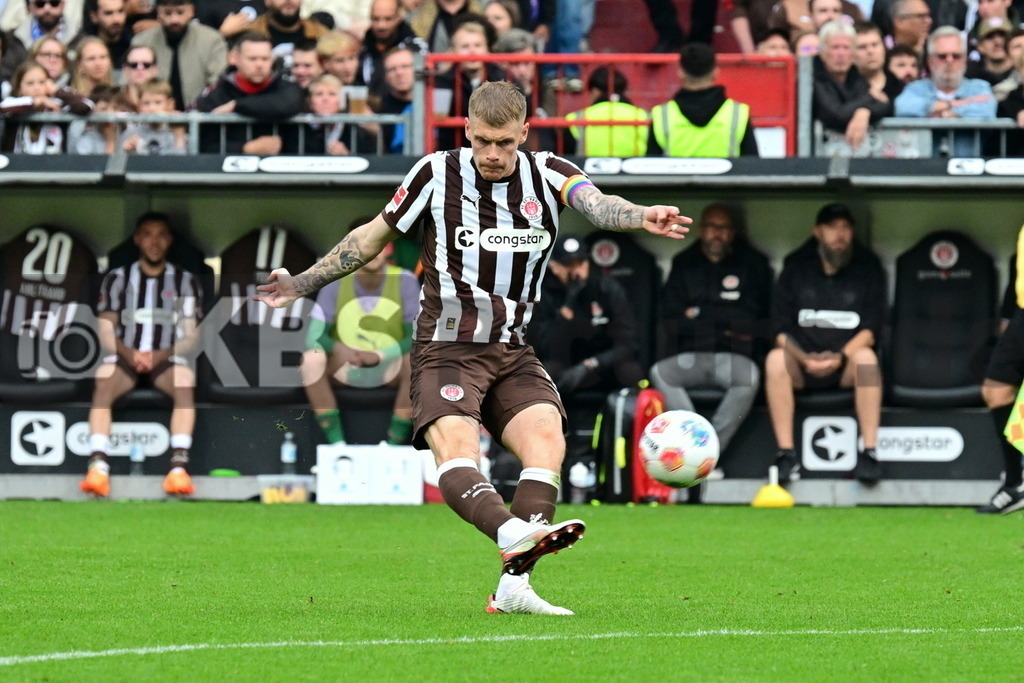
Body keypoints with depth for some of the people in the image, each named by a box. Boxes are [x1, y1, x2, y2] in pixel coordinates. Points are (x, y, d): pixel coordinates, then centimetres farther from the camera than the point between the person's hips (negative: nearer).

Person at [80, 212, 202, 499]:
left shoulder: (185, 281, 10)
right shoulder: (118, 279, 10)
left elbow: (191, 336, 4)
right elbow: (106, 332, 4)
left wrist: (161, 355, -15)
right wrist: (129, 354, -17)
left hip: (167, 358, 0)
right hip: (125, 356, 0)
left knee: (185, 386, -35)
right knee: (103, 386, -33)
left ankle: (178, 467, -43)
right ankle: (98, 465, -44)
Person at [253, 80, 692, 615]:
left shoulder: (547, 175, 2)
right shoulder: (437, 174, 1)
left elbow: (596, 204, -20)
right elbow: (375, 235, 15)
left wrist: (642, 217, -42)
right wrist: (301, 284, 18)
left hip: (513, 353, 2)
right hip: (446, 347, -2)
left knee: (546, 440, -23)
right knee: (455, 447, -29)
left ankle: (513, 582, -30)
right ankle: (515, 535, -54)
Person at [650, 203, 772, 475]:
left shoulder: (753, 265, 13)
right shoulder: (684, 265, 16)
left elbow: (753, 320, 4)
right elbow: (669, 321, 5)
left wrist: (699, 315, 1)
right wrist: (727, 324, -1)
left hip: (733, 357, -2)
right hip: (689, 357, 2)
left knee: (749, 376, -35)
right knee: (660, 373, -29)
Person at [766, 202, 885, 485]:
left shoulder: (868, 268, 3)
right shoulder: (796, 268, 4)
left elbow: (871, 328, -5)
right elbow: (781, 328, -1)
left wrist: (840, 356, -21)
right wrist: (804, 358, -20)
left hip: (846, 363, -1)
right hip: (802, 361, 1)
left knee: (866, 357, -33)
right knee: (775, 359, -31)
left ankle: (869, 452, -33)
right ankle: (786, 454, -31)